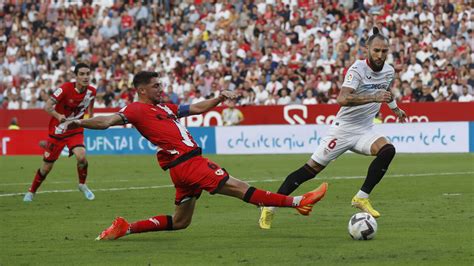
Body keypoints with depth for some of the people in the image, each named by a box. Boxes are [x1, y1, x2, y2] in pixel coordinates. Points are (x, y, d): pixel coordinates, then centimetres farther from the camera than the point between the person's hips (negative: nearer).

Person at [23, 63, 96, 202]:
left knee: (81, 156, -26)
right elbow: (47, 106, -27)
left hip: (75, 130, 2)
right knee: (47, 167, 6)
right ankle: (31, 192, 30)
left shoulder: (91, 91, -8)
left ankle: (82, 185, 1)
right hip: (57, 131, -2)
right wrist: (58, 116, -44)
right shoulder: (65, 88, -23)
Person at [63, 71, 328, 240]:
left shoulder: (165, 107, 21)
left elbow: (197, 108, 27)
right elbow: (109, 120, -16)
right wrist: (80, 123, -31)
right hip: (186, 163, -10)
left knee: (180, 222, 17)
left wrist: (219, 98, 14)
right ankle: (297, 201, -6)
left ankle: (125, 228, 18)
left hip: (188, 164, 10)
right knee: (240, 188, -7)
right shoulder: (137, 109, -4)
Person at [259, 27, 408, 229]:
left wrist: (395, 108, 40)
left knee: (387, 150, -24)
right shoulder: (358, 69, -21)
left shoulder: (389, 71, 1)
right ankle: (270, 208, 4)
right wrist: (374, 98, -45)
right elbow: (342, 99, -38)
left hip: (365, 130, 5)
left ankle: (362, 198, -14)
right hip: (344, 128, -5)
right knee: (311, 169, -6)